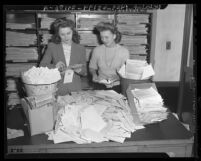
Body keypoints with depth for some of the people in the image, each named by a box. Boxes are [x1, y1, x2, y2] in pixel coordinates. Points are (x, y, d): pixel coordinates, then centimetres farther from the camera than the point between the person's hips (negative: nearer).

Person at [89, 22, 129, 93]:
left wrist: (115, 79, -17)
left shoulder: (124, 51, -1)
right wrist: (94, 75, -4)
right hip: (99, 86, 1)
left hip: (117, 87, -1)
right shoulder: (97, 50, 7)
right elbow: (92, 67, 17)